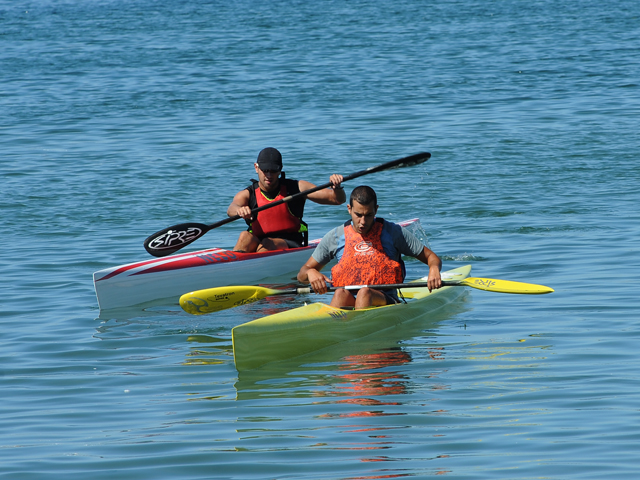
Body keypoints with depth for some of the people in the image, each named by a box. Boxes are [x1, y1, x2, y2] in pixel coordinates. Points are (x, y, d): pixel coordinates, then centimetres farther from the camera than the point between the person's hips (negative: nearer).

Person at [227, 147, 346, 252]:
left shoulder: (295, 188, 4)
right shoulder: (247, 194, 3)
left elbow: (338, 199, 1)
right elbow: (231, 210, -21)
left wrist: (337, 187, -24)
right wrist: (239, 210, -47)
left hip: (291, 245, -1)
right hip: (257, 244, 1)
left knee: (268, 243, -32)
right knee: (245, 236, -30)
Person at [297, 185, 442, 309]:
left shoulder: (393, 232, 6)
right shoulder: (336, 237, 10)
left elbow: (432, 258, 10)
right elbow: (301, 274, 13)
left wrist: (434, 270, -16)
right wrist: (310, 273, -12)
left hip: (384, 302, -1)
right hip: (347, 303, 1)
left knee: (365, 293, -35)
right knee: (341, 293, -33)